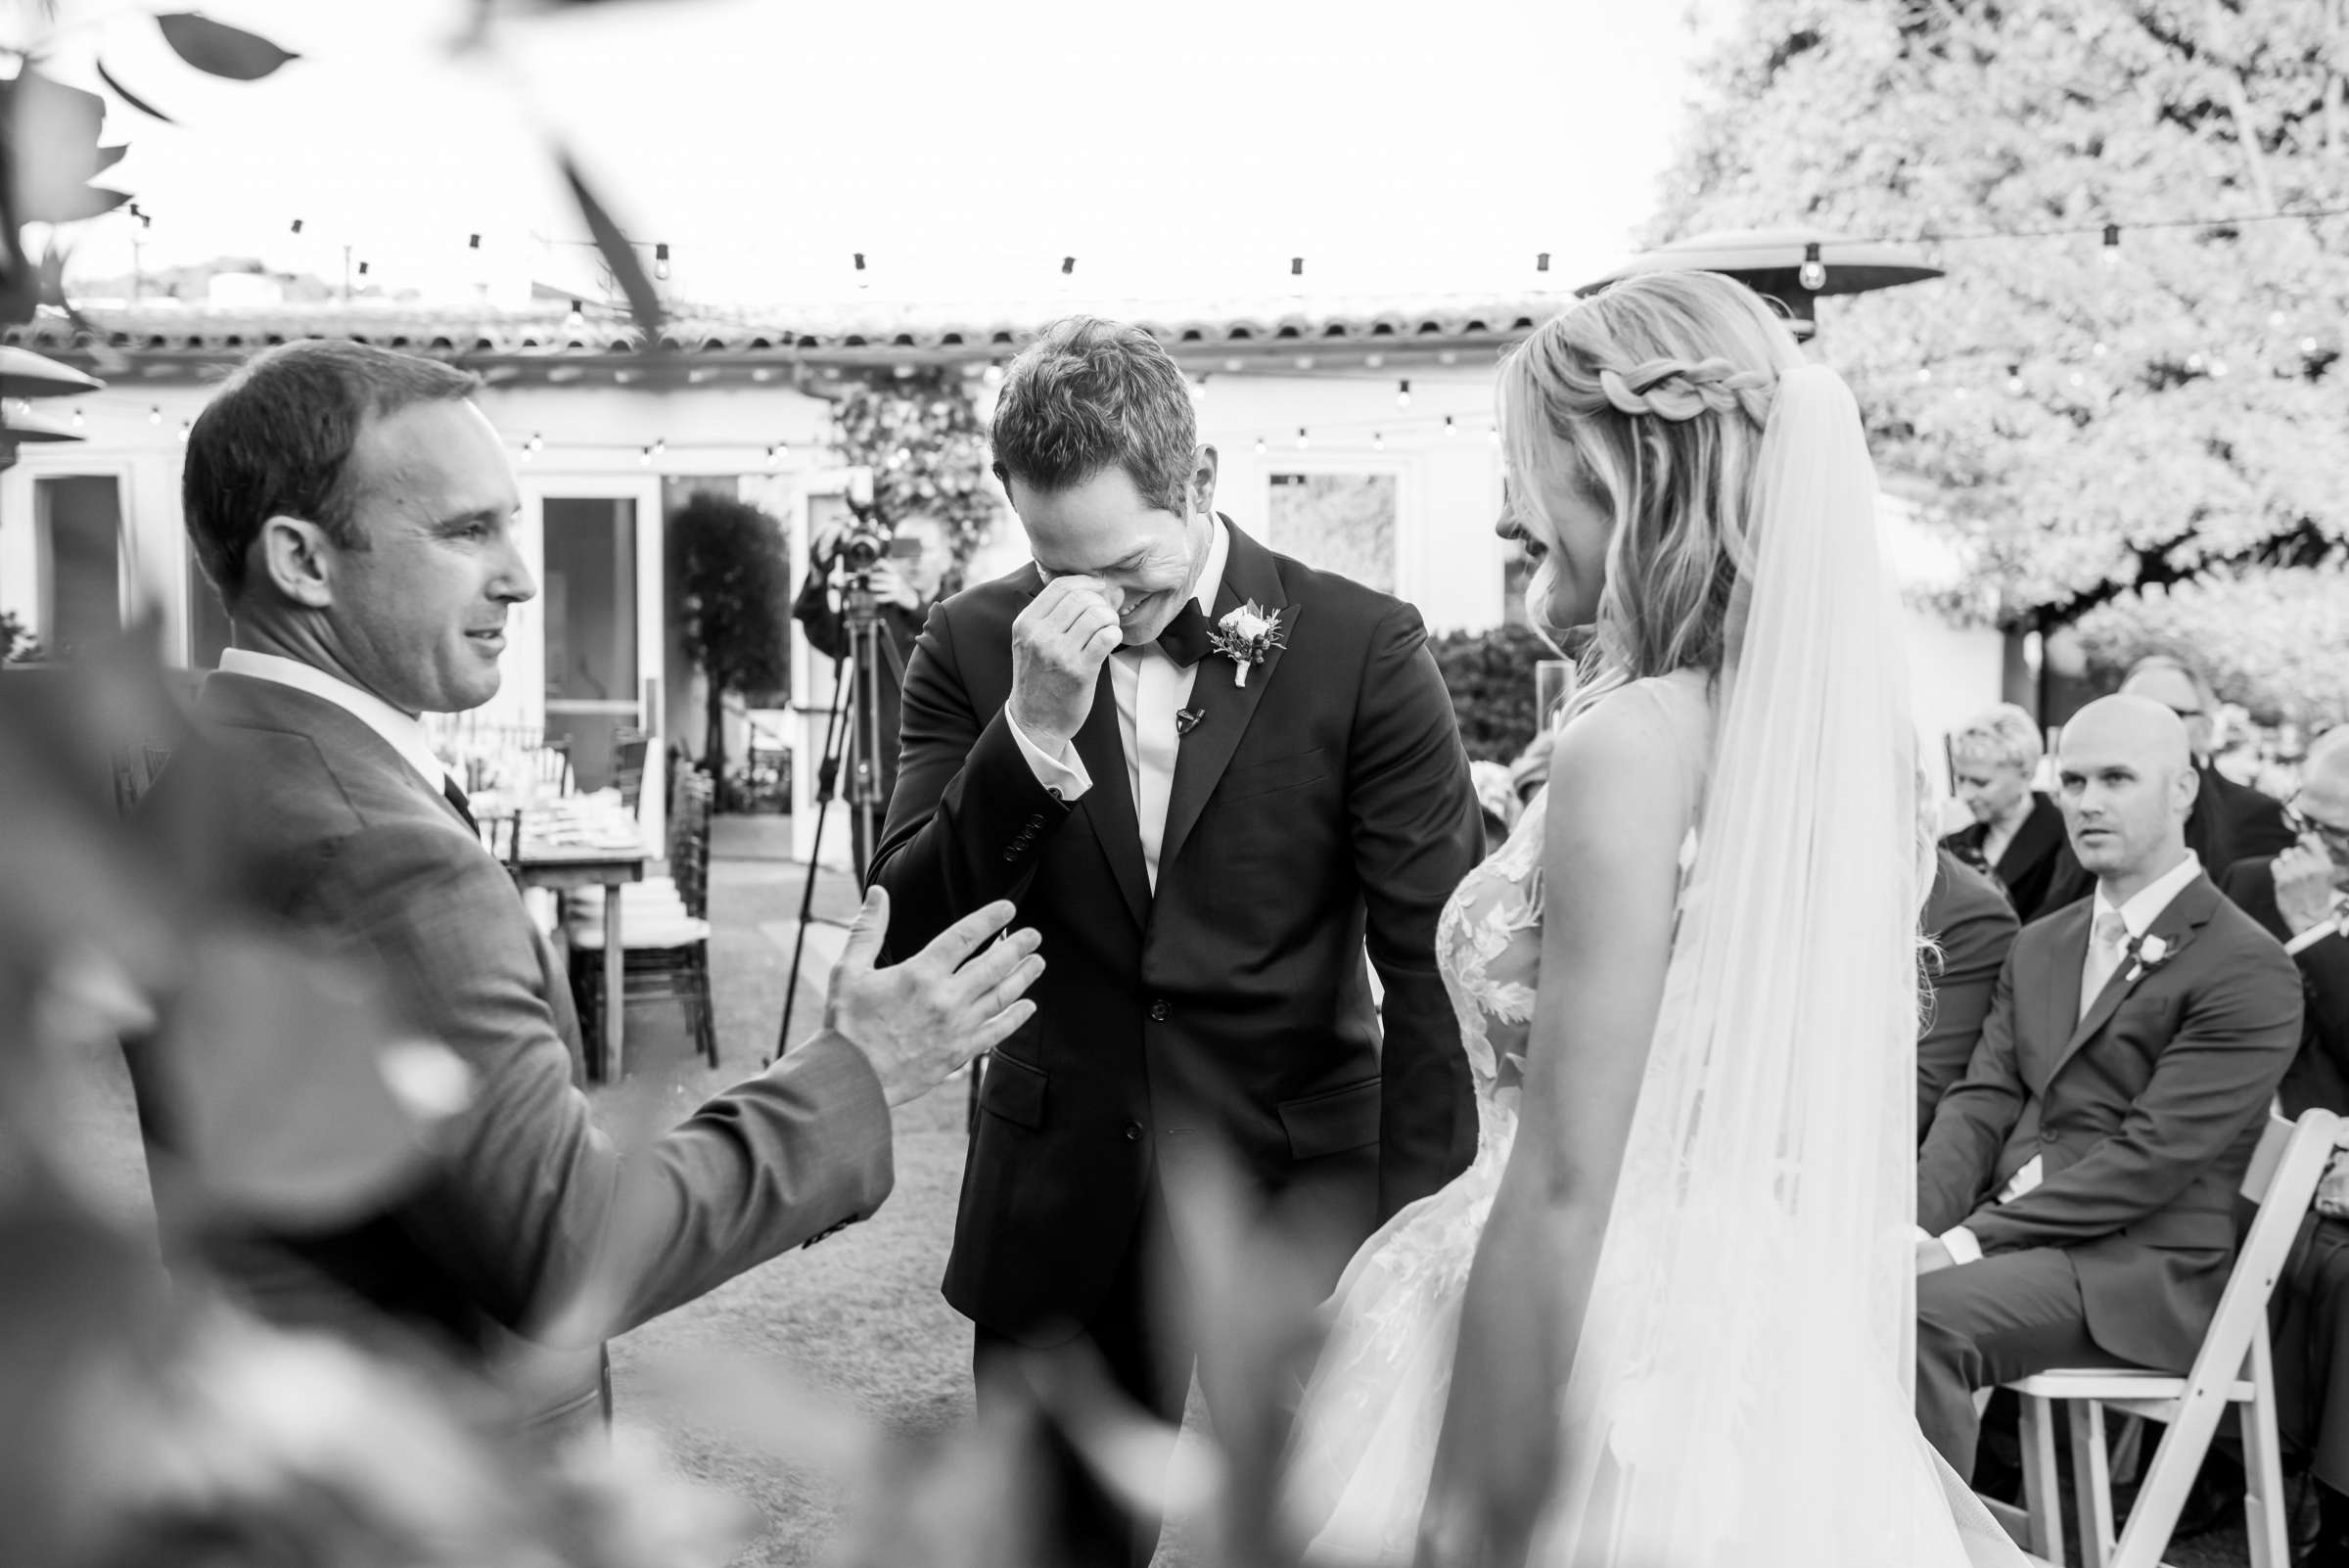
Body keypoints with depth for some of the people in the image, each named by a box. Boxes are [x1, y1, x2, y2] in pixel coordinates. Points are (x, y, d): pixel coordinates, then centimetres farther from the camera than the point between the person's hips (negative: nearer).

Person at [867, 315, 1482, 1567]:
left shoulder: (1362, 650, -9)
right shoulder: (977, 647, -2)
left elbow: (1437, 968, -8)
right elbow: (906, 939, -7)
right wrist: (1031, 728, -22)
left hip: (1293, 1224, -2)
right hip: (1055, 1230, 2)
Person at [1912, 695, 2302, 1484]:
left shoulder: (2247, 968, -6)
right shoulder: (2038, 946, 18)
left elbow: (2154, 1155, -14)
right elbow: (1980, 1103, 10)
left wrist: (1970, 1239, -18)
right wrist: (1920, 1221, -10)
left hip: (2140, 1269, -6)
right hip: (2010, 1236, 6)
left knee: (1920, 1314, -31)